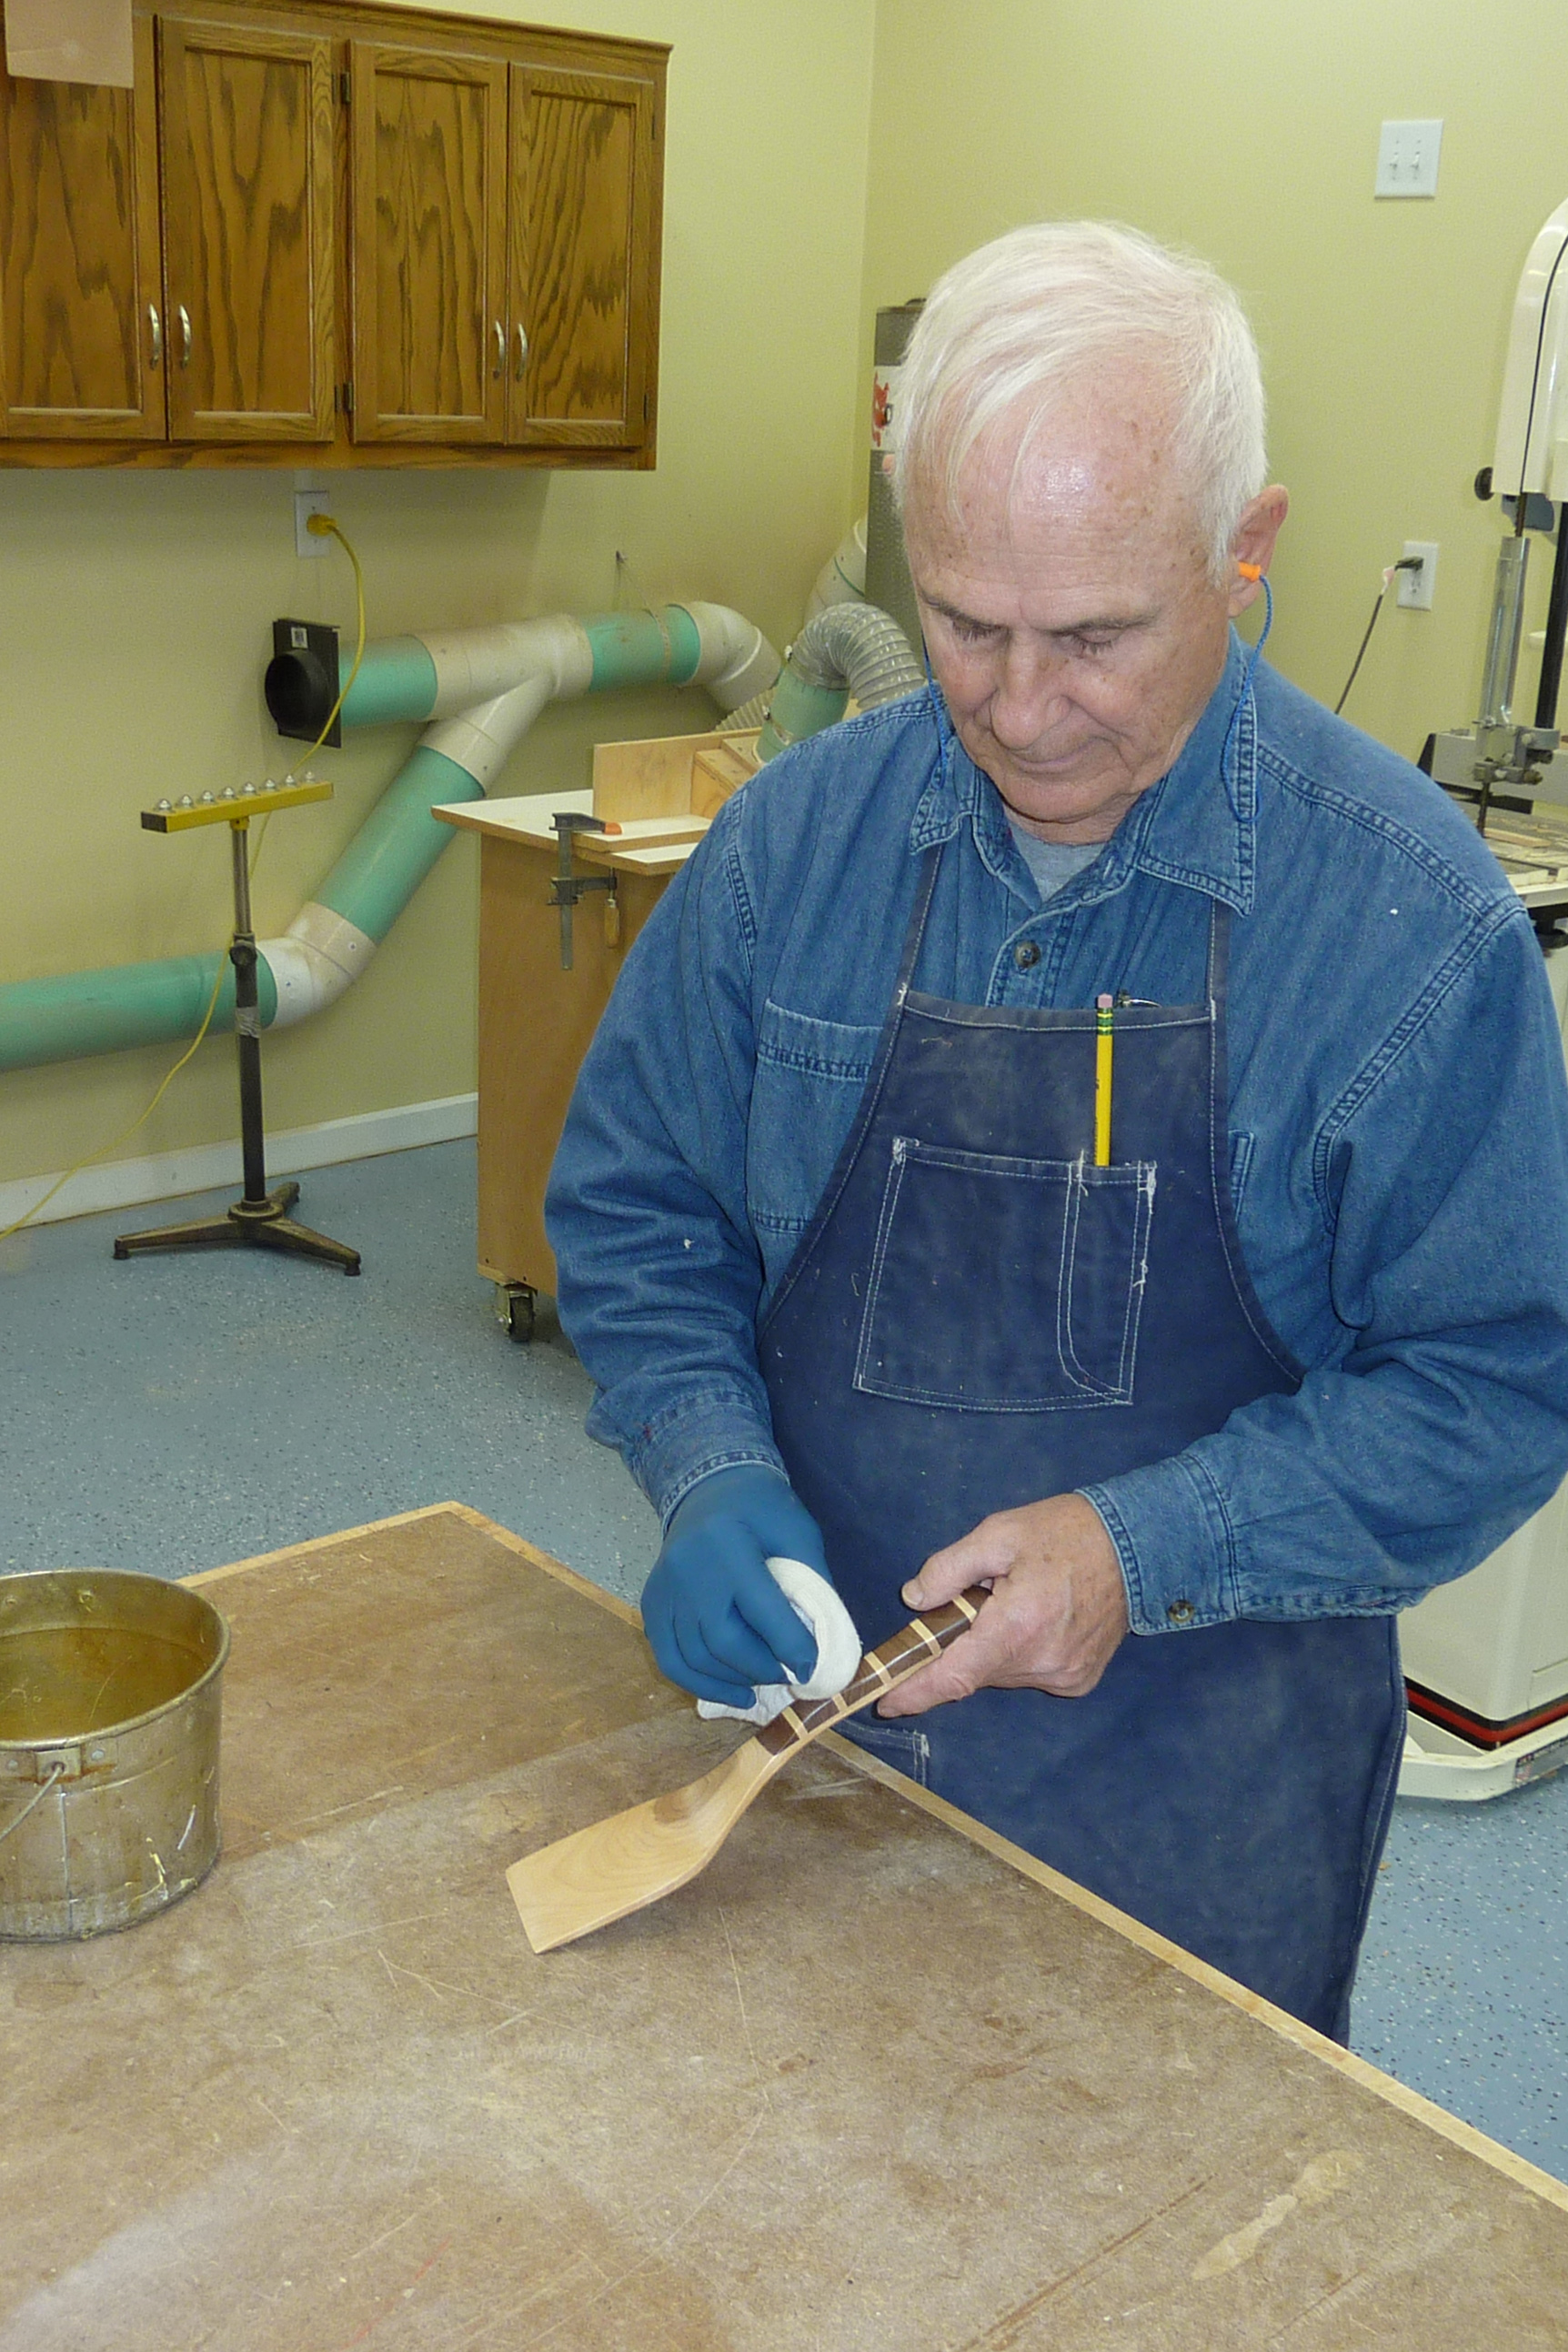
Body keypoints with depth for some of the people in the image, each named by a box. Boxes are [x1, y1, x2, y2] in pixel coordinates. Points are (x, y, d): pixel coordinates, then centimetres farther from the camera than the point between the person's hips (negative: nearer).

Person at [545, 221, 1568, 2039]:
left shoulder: (1413, 911, -15)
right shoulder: (800, 832, -5)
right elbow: (635, 1213, 3)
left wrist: (1143, 1551, -22)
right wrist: (716, 1477, -14)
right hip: (812, 1711, 3)